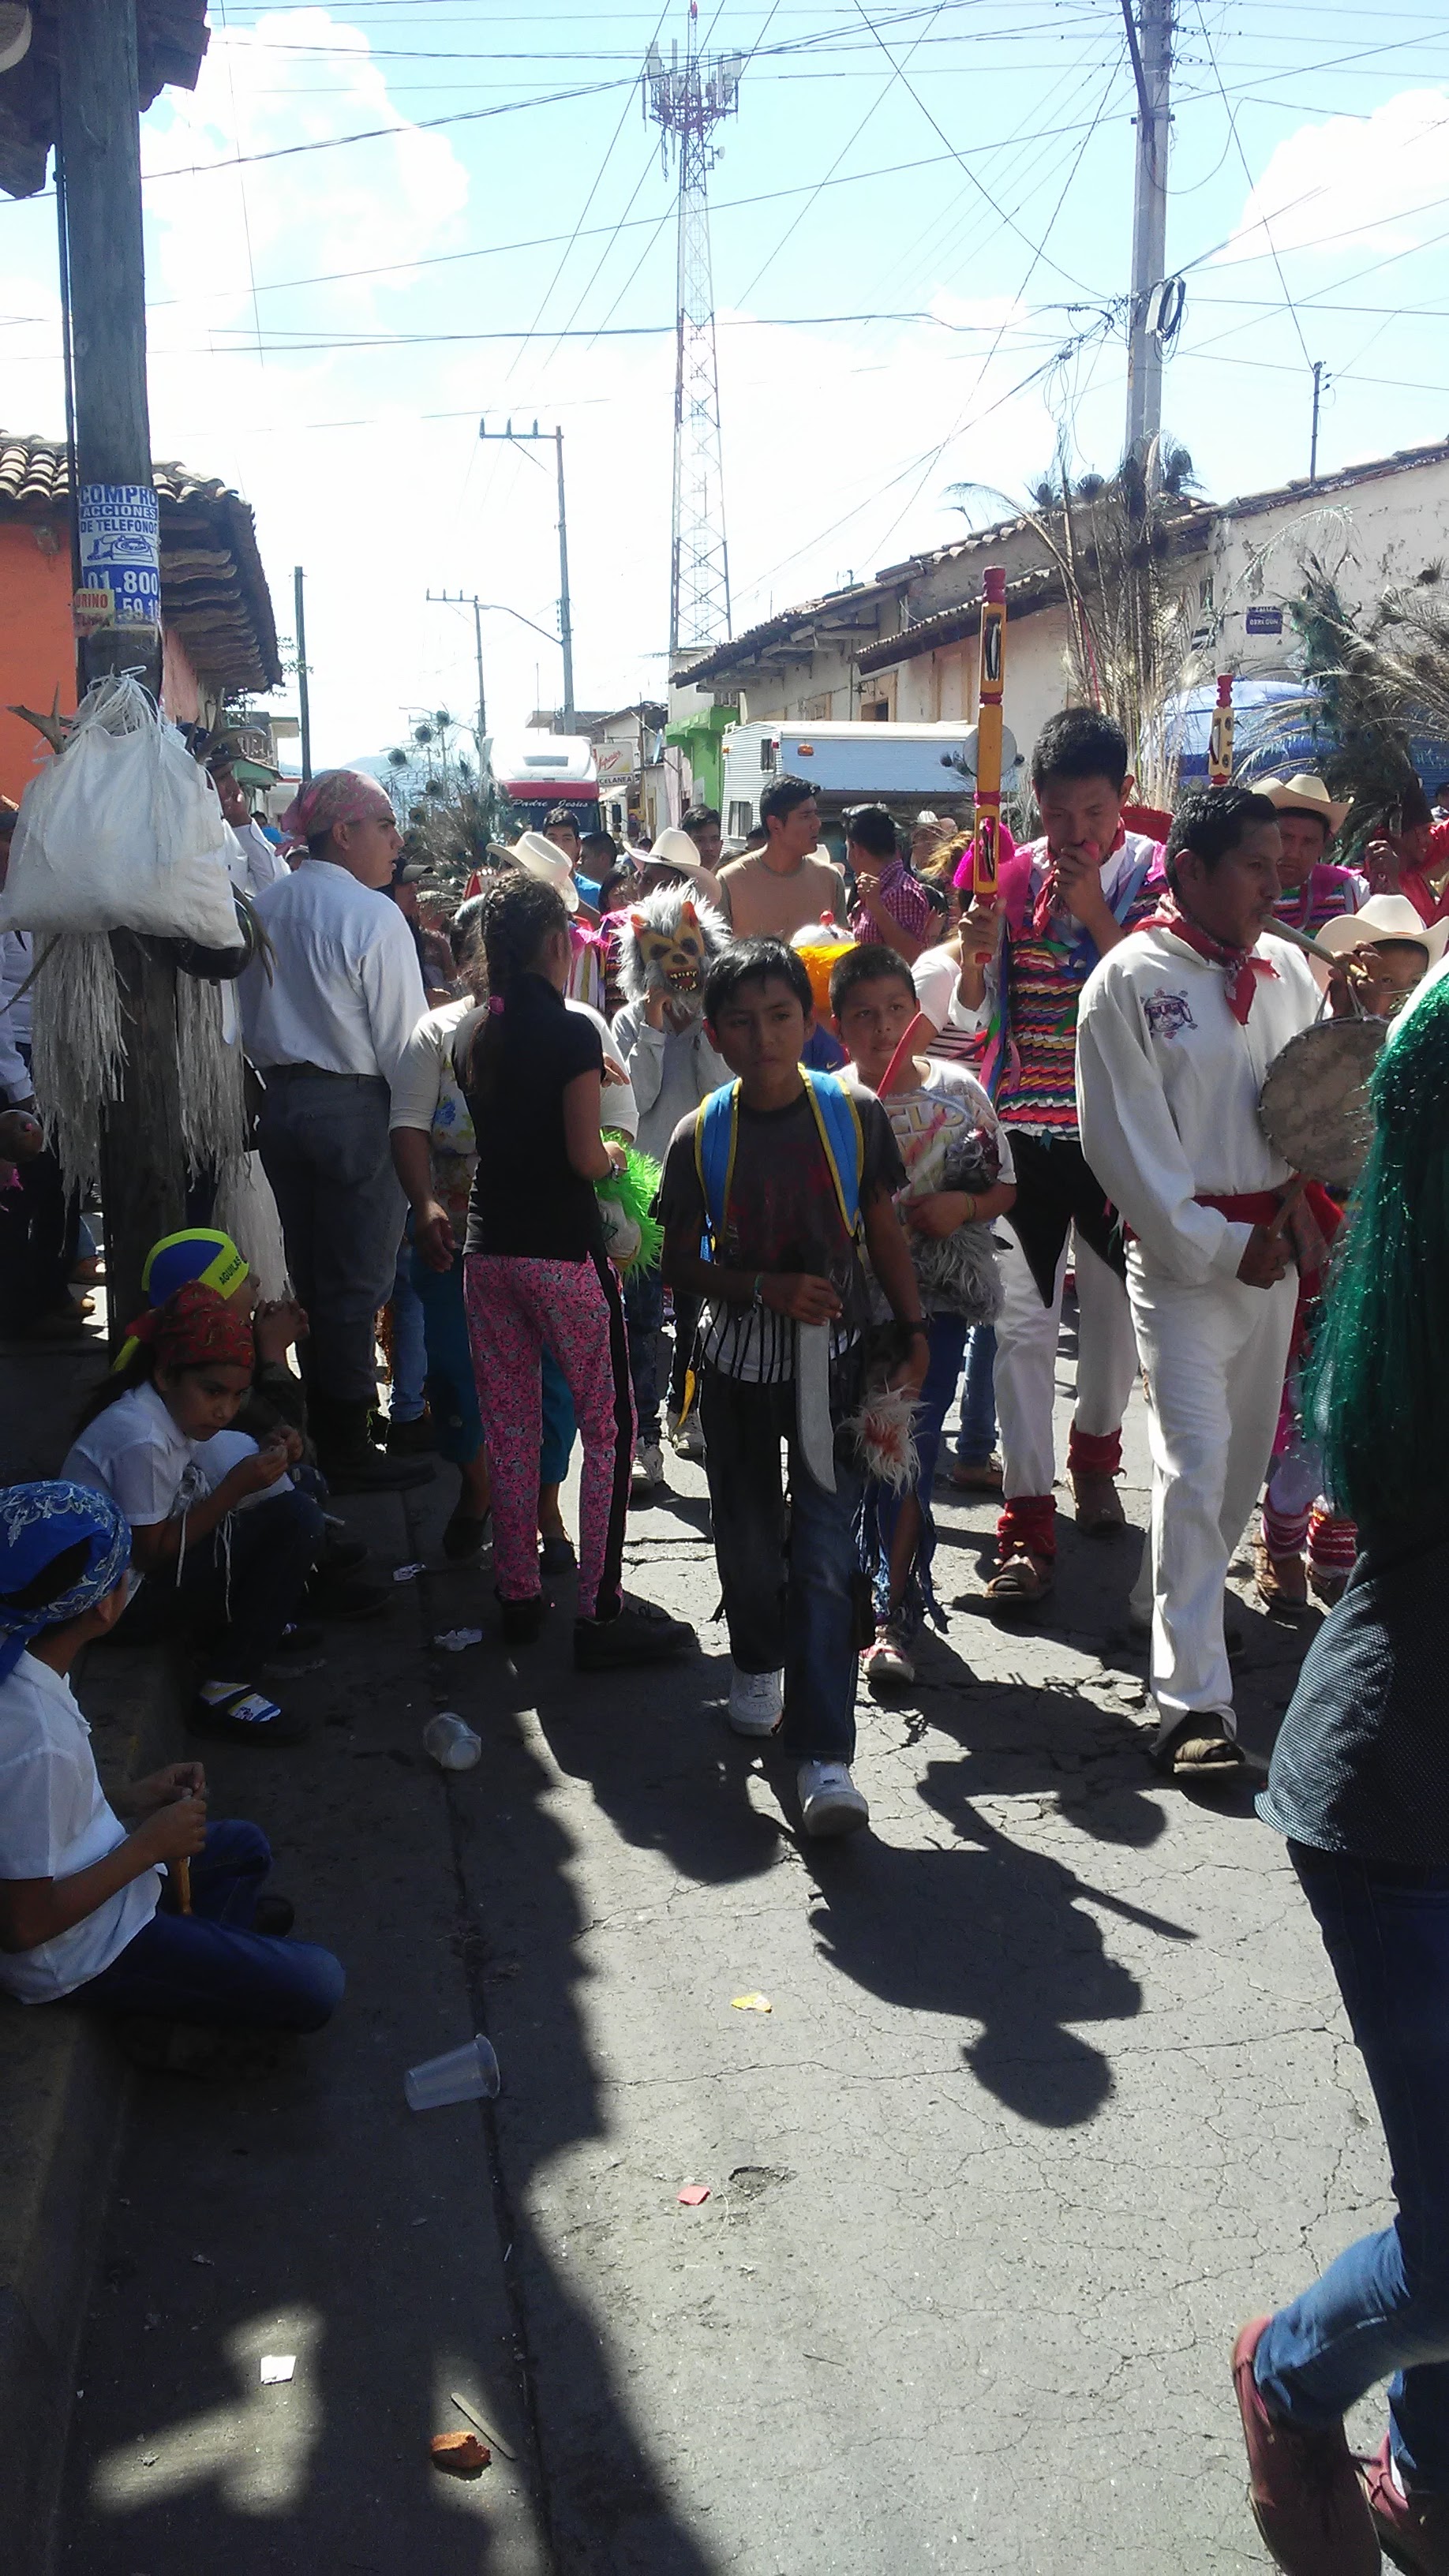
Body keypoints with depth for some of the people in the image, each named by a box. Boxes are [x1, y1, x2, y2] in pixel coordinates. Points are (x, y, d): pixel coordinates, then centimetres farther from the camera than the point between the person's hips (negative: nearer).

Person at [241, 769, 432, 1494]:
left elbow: (251, 1021, 14)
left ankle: (325, 1434, 24)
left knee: (310, 1275, 15)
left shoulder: (263, 908, 8)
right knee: (356, 1283, 1)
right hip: (355, 1108, -7)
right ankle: (351, 1451, 8)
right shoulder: (373, 915, -14)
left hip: (282, 1103, 7)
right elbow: (403, 1041, -14)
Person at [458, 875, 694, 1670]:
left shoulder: (472, 1037, 9)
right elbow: (585, 1157, -16)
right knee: (608, 1427, 1)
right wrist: (614, 1153, 5)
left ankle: (518, 1596, 21)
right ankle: (599, 1612, 0)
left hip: (489, 1247, 7)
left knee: (508, 1427, 13)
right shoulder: (572, 1032, -12)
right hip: (564, 1250, -7)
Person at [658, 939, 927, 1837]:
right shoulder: (699, 1137, -5)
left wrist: (914, 1333, -3)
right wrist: (764, 1286, -15)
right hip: (739, 1362, 2)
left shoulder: (855, 1116, -5)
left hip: (833, 1360, -2)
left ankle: (825, 1756, -6)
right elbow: (680, 1263, 0)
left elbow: (885, 1233, 4)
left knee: (828, 1551, -8)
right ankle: (759, 1661, 46)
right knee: (747, 1532, 16)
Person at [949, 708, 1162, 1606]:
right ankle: (1027, 1523, 2)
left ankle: (1095, 1455, 41)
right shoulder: (1013, 873, 2)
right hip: (1025, 1132, 1)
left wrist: (1094, 912, -21)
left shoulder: (1154, 873, -3)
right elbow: (975, 1011, 4)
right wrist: (973, 953, -17)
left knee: (1115, 1308, 13)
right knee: (1023, 1322, -4)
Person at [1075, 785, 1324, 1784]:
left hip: (1271, 1243, 6)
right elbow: (1126, 1141, -10)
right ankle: (1195, 1699, -5)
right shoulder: (1130, 980, -8)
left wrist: (1306, 1208, -4)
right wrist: (1217, 1247, -11)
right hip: (1180, 1251, -6)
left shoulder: (1289, 970, 9)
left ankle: (1190, 1601, 37)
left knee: (1247, 1451, 14)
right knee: (1194, 1466, -9)